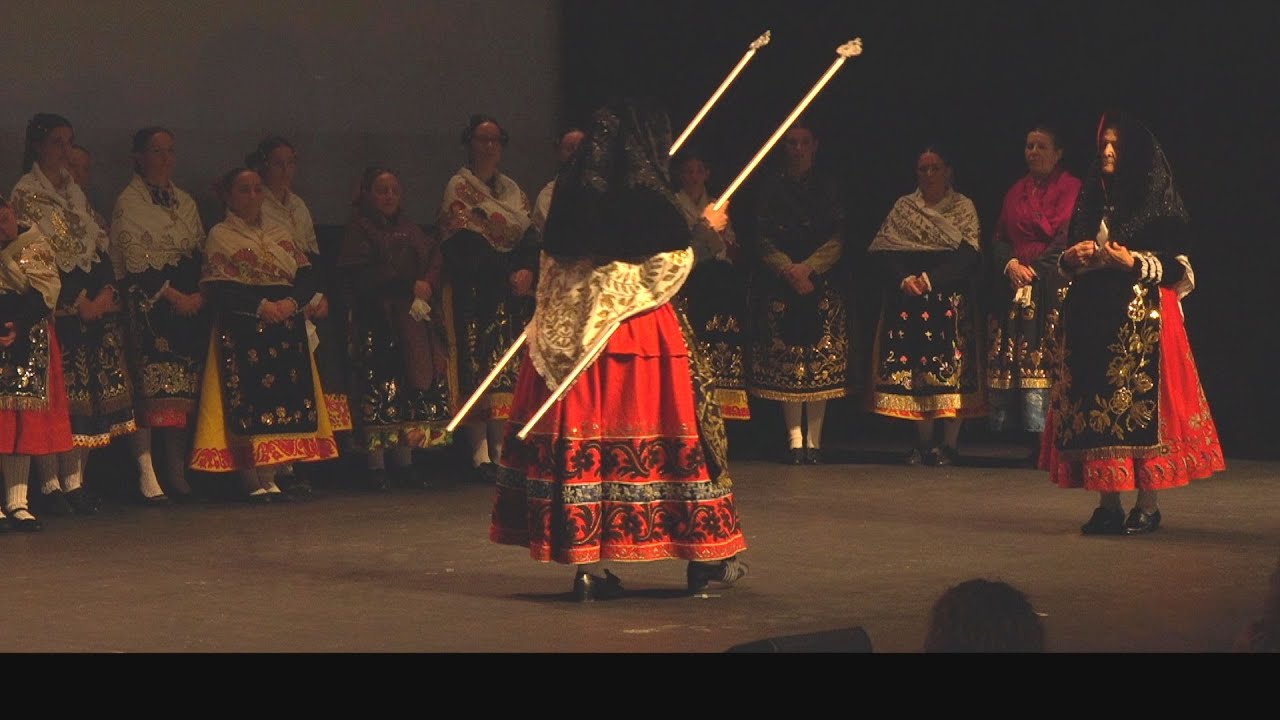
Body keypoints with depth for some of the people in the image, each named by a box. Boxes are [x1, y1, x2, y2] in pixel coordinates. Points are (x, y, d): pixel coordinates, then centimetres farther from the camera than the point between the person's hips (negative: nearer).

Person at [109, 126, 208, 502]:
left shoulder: (185, 202, 20)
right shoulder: (129, 202, -1)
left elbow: (201, 253, 17)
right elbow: (135, 259, -8)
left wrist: (199, 294, 0)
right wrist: (172, 294, -12)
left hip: (190, 300, 6)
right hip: (147, 302, -6)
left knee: (184, 386, 1)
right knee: (150, 386, -12)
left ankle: (178, 473, 3)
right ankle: (146, 474, -13)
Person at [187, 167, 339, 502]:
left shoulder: (281, 233, 18)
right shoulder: (220, 236, 3)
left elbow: (308, 277, 10)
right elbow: (216, 289, -9)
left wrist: (292, 302, -10)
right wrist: (260, 306, -16)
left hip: (287, 328, 5)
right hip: (242, 331, -5)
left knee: (286, 396, -2)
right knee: (248, 399, -11)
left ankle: (271, 475, 3)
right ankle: (252, 479, -10)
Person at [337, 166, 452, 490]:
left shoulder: (409, 229, 21)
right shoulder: (358, 230, 1)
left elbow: (434, 259, 10)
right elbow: (365, 277, -10)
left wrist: (427, 284, -11)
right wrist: (409, 287, -12)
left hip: (414, 321, 6)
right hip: (376, 322, -6)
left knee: (412, 388, 2)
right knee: (379, 389, -9)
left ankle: (404, 463, 7)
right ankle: (376, 466, -7)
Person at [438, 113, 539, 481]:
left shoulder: (512, 189, 20)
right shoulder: (459, 187, 2)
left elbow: (532, 236, 10)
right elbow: (465, 244, -8)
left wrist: (529, 270, -9)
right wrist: (507, 274, -14)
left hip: (513, 294, 6)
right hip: (476, 292, -6)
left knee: (509, 370, -1)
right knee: (479, 366, -10)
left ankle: (504, 448, -2)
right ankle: (481, 454, -13)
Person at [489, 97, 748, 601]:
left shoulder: (570, 190, 7)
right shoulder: (646, 197, -11)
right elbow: (672, 263, -10)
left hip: (570, 329, 5)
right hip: (638, 332, -5)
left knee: (584, 438, 4)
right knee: (656, 434, 3)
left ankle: (588, 566, 3)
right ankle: (704, 559, 12)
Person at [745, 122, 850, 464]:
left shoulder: (827, 189, 11)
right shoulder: (770, 188, 8)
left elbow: (837, 240, 4)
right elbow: (763, 240, 2)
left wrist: (808, 268, -11)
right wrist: (788, 269, -12)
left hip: (821, 280, 1)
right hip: (779, 282, -1)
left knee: (821, 358, -5)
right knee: (786, 357, -6)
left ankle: (814, 438, -2)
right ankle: (795, 438, -3)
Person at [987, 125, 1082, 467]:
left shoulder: (1072, 188, 2)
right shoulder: (1016, 192, 20)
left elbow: (1067, 239, -6)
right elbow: (999, 239, 18)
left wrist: (1035, 269, -10)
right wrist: (1010, 264, -2)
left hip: (1054, 287, -6)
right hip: (1017, 286, 6)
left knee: (1048, 358, -14)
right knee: (1015, 359, -3)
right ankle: (1033, 443, -2)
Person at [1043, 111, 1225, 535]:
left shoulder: (1156, 200, 0)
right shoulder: (1091, 197, 16)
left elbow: (1178, 263, -4)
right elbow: (1065, 261, 21)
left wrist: (1134, 262, -17)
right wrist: (1072, 259, -2)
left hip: (1140, 318, -5)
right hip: (1092, 316, 5)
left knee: (1139, 403, -9)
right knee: (1095, 403, 0)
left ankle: (1147, 505, -3)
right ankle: (1108, 504, 4)